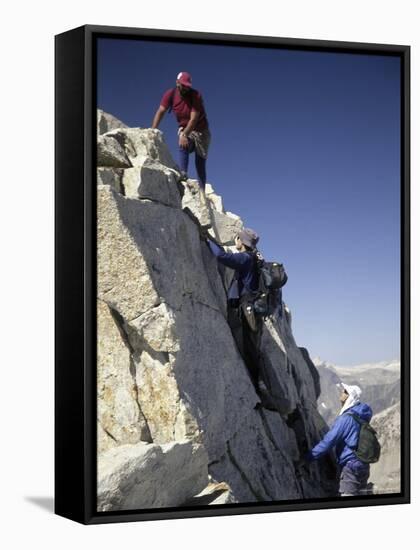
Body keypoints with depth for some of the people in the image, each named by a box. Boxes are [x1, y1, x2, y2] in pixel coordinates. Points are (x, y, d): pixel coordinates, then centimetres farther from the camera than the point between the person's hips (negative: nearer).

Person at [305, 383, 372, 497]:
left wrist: (308, 456, -15)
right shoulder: (360, 416, 11)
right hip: (363, 465, 9)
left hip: (350, 466, -9)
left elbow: (329, 441, -20)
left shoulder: (346, 418, -18)